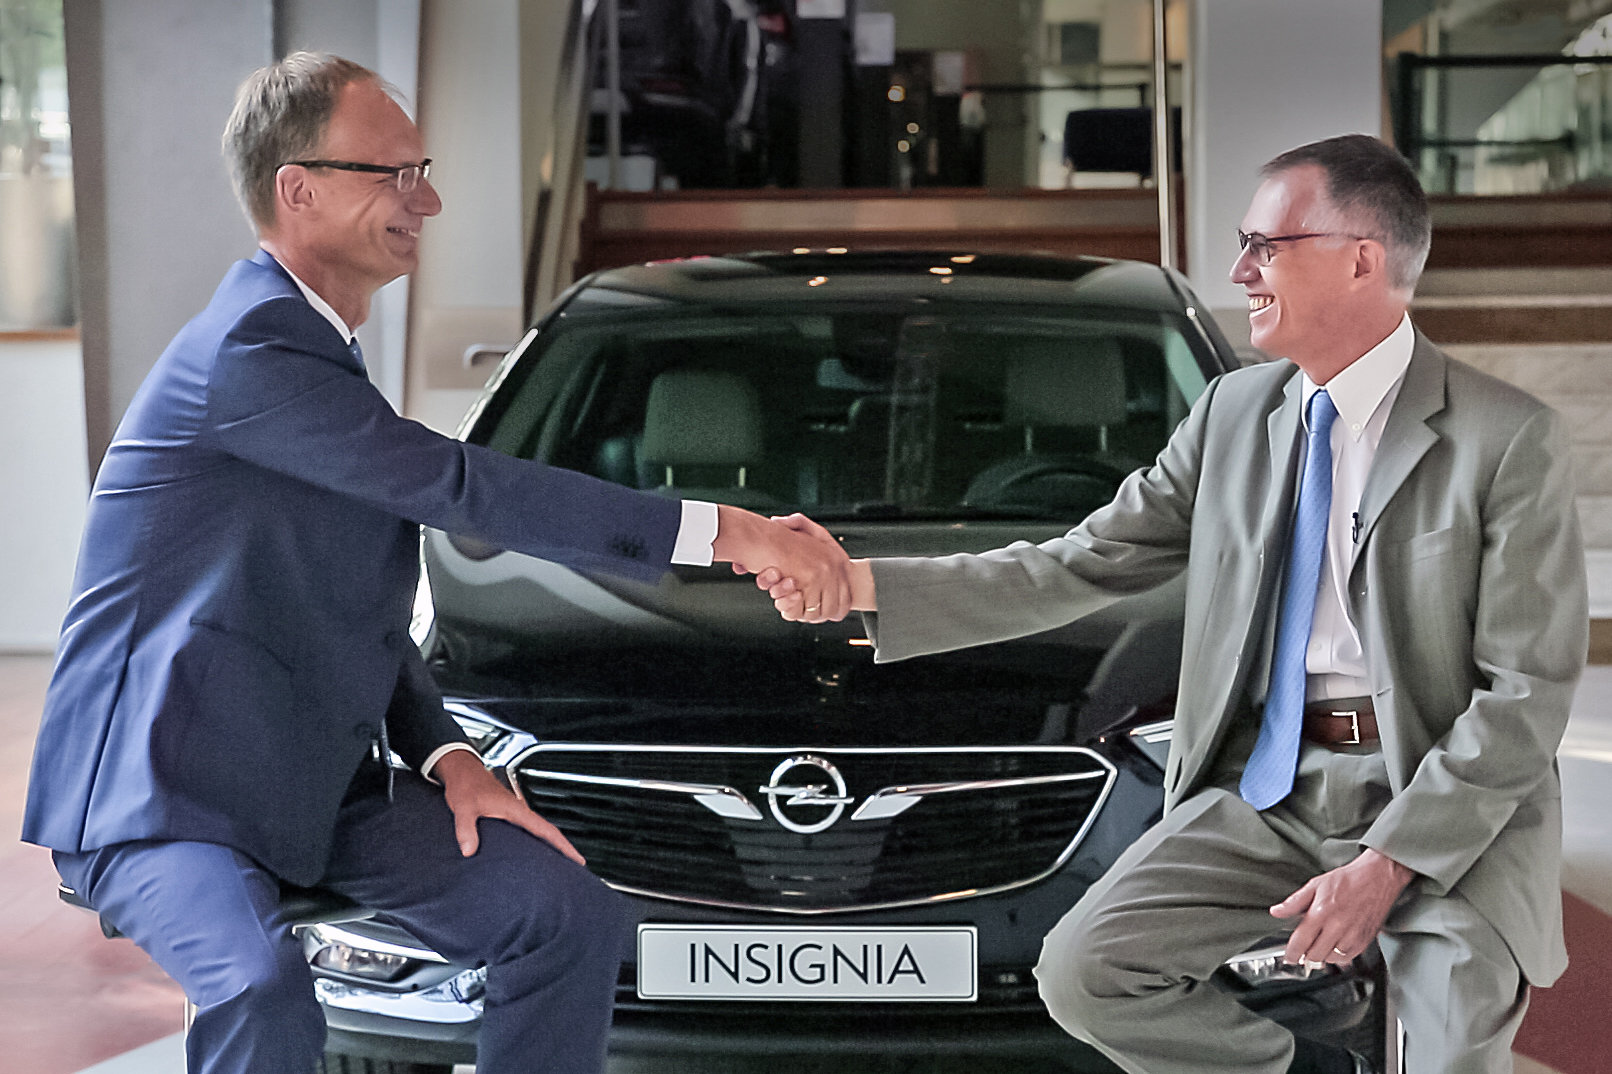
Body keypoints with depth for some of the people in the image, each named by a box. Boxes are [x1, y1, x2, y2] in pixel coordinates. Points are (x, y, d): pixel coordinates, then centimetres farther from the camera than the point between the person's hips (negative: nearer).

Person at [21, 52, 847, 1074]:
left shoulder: (314, 348, 13)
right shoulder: (252, 349, -19)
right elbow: (462, 488, -26)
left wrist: (446, 754, 1)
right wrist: (721, 530, -26)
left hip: (316, 778, 9)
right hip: (154, 795, -9)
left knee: (576, 916, -1)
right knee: (264, 990, -36)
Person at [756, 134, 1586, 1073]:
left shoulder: (1512, 440, -9)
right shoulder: (1235, 413, 9)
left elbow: (1526, 692, -11)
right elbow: (1081, 567, 7)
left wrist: (1389, 863, -19)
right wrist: (864, 586, -3)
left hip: (1448, 791, -5)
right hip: (1264, 788, 5)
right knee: (1084, 973, -11)